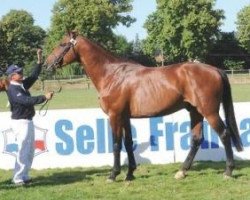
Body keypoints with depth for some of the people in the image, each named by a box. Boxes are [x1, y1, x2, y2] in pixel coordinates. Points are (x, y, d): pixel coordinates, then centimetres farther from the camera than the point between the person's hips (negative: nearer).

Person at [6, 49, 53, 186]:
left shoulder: (22, 85, 10)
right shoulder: (12, 89, -16)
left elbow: (34, 76, 14)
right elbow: (27, 101, -27)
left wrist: (39, 60, 6)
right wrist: (44, 97, -30)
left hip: (28, 121, 10)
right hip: (20, 122, -9)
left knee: (30, 151, 12)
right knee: (23, 150, -10)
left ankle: (24, 176, 18)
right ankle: (18, 178, -7)